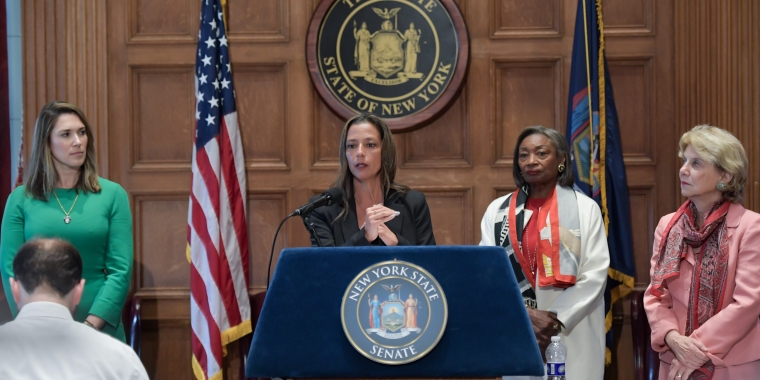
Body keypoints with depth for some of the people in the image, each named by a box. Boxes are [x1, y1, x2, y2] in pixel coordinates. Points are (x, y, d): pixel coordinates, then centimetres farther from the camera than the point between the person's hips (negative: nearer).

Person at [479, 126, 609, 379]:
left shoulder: (585, 208, 4)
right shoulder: (498, 211, 7)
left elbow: (595, 274, -3)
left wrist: (558, 320, -14)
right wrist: (526, 315, -13)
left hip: (573, 337, -1)